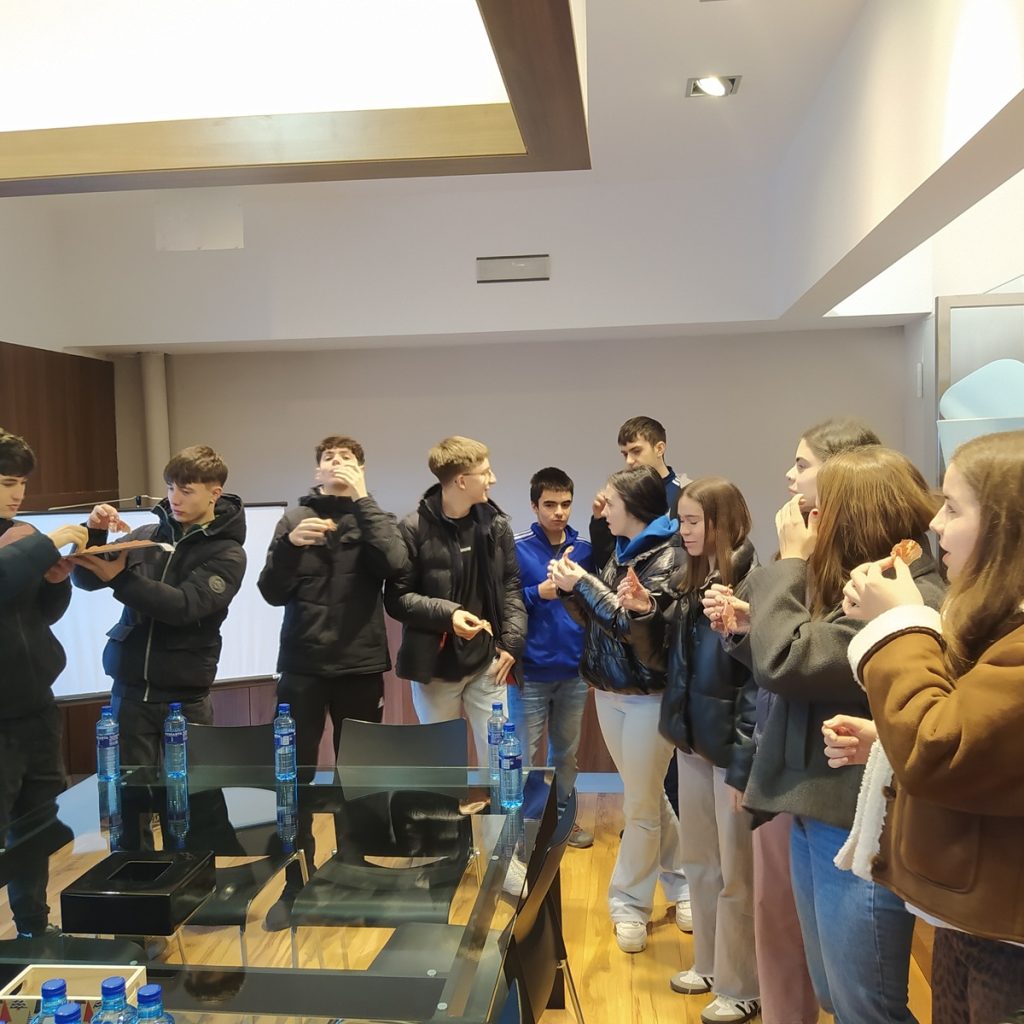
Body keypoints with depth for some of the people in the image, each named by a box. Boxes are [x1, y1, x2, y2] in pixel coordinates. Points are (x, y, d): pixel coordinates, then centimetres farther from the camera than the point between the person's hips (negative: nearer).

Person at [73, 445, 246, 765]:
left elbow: (184, 606, -18)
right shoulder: (147, 536, 6)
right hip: (130, 690, 3)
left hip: (185, 696, -3)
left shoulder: (227, 554, -5)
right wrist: (95, 534, -11)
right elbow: (87, 578, 6)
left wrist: (120, 579, -19)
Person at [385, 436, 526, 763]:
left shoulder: (496, 523, 2)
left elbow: (511, 585, 6)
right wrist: (446, 613, -23)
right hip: (435, 666, -3)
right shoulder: (414, 528, -12)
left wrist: (512, 640, -5)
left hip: (487, 661, 3)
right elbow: (396, 597, -9)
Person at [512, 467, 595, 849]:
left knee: (567, 752, 17)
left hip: (574, 672, 4)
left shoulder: (584, 549, 3)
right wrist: (538, 593, -20)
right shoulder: (516, 548, -8)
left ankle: (563, 818, 32)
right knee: (525, 756, 6)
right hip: (530, 672, -3)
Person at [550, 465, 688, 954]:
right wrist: (569, 589, -7)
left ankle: (630, 903, 16)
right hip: (608, 690, 7)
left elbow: (640, 624, -22)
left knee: (640, 805, 2)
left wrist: (584, 584, -20)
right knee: (649, 795, 17)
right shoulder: (620, 552, 8)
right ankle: (680, 881, 32)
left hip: (648, 694, -7)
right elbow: (593, 620, 10)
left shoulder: (667, 555, -14)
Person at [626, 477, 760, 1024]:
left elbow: (760, 683, -20)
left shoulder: (753, 585, -19)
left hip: (734, 748, -7)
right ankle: (709, 964, 38)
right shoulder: (685, 583, 5)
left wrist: (745, 764, -19)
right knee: (699, 863, 20)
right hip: (692, 739, 8)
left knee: (737, 874, 8)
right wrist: (644, 615, -6)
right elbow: (665, 659, 11)